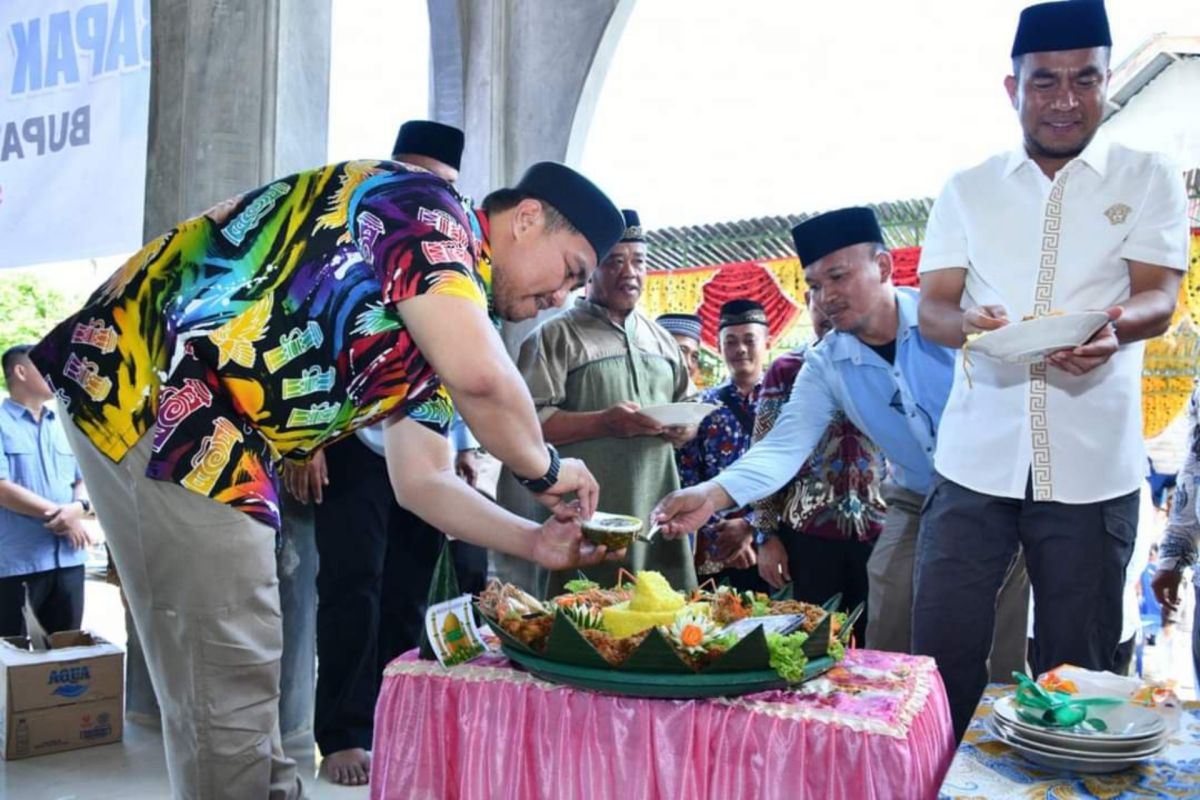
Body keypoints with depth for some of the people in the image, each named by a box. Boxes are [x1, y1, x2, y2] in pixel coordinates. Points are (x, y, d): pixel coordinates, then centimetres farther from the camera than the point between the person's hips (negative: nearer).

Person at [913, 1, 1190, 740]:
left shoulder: (1149, 180, 8)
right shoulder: (967, 191, 11)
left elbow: (1158, 300, -3)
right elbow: (931, 309, 4)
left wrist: (1113, 328, -28)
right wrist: (968, 324, -20)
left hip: (1093, 464, 0)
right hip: (977, 458, 1)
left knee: (1076, 669, 7)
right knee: (943, 650, 1)